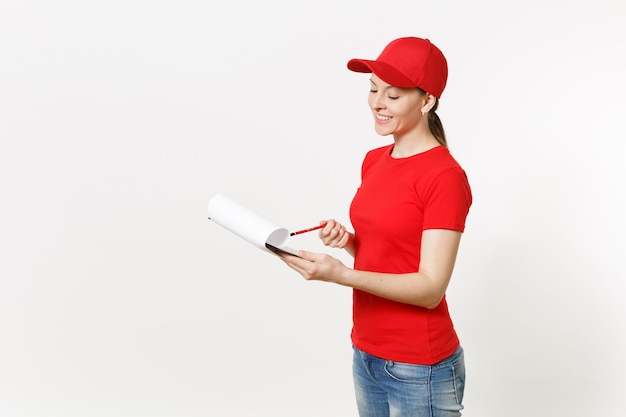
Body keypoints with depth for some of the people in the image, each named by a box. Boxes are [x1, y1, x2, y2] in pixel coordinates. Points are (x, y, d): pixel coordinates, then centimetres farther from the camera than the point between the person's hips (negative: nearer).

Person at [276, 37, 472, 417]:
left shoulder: (446, 176, -17)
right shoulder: (374, 161, 5)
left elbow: (430, 288, -19)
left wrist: (340, 274, -29)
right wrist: (348, 241, -6)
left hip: (418, 368, -7)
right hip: (366, 353, 7)